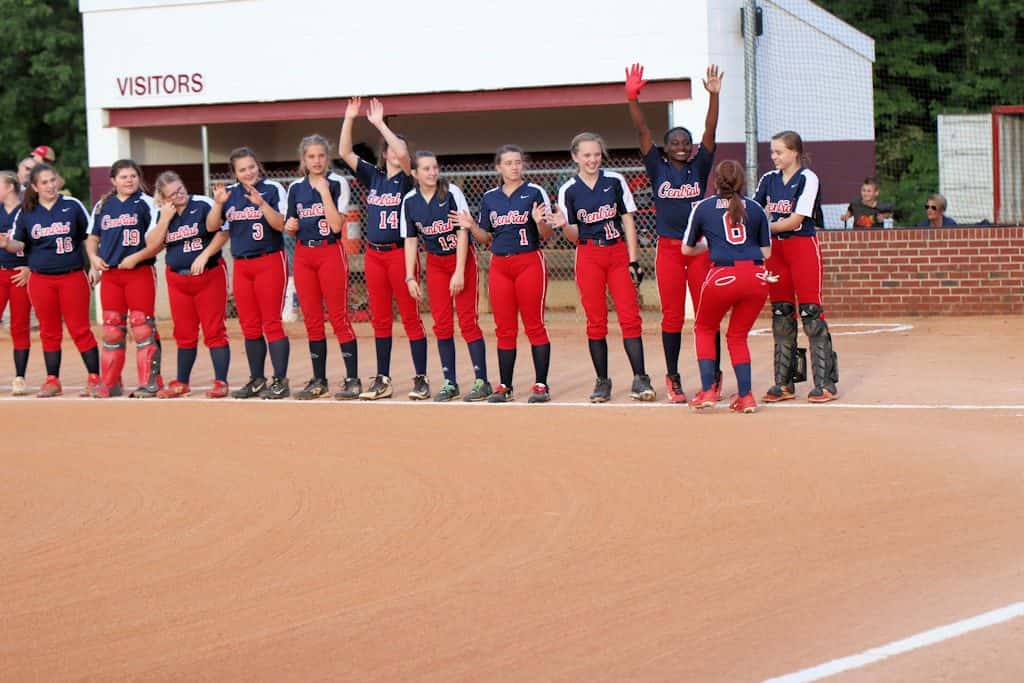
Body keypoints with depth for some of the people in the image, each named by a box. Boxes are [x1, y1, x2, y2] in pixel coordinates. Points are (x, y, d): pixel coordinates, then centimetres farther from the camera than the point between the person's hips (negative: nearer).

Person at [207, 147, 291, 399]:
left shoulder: (273, 189, -5)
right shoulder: (230, 193, 9)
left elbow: (281, 225, -14)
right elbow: (211, 226, 6)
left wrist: (261, 203, -27)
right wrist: (218, 203, -11)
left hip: (269, 262, -5)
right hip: (241, 265, 5)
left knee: (271, 323, -6)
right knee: (249, 326, 9)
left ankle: (280, 381, -4)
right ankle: (257, 380, 17)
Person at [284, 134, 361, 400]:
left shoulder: (337, 183, -4)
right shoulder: (295, 188, 10)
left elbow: (336, 225, -14)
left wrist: (324, 191, -17)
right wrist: (289, 226, -3)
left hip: (330, 252, -5)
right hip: (303, 255, 5)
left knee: (339, 317, -7)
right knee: (312, 321, 7)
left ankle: (352, 380, -3)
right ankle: (319, 381, 13)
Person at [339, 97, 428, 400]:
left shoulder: (406, 180, -2)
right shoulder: (373, 176, 10)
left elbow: (402, 154, -22)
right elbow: (345, 153, 4)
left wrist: (380, 124, -18)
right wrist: (349, 119, -5)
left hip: (400, 253, -4)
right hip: (374, 254, 4)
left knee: (410, 317, -3)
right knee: (380, 319, 9)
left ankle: (421, 379, 1)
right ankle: (383, 380, 14)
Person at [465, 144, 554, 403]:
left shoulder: (535, 193, -1)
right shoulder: (489, 198, 10)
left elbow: (548, 235, -3)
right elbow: (486, 238, 15)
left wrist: (539, 221, -23)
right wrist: (472, 226, -3)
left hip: (529, 262, -4)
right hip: (499, 264, 4)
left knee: (534, 326, -3)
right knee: (504, 329, 6)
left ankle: (541, 385, -1)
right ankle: (505, 386, 11)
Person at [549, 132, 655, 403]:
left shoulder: (615, 181, 2)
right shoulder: (568, 190, 2)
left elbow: (628, 221, 4)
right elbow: (574, 236, 4)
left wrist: (633, 260, -1)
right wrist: (564, 225, -19)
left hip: (618, 252, 0)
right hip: (588, 256, 0)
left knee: (630, 316, -7)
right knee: (596, 320, 1)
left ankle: (640, 379, -5)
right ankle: (602, 381, 8)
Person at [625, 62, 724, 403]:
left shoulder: (699, 167, 6)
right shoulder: (658, 169, 6)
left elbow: (710, 131, -5)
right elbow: (642, 132, -4)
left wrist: (713, 95, -17)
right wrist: (632, 98, -16)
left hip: (700, 247, 0)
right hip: (668, 248, 0)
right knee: (672, 316, 3)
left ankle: (713, 375, 7)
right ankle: (672, 378, 11)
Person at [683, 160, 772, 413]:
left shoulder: (703, 208, 10)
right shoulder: (755, 208, 14)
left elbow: (687, 249, 18)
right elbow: (766, 252, 14)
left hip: (723, 276, -2)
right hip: (757, 276, 2)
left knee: (704, 329, 20)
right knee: (738, 336, 18)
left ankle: (707, 390, 8)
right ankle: (745, 396, 8)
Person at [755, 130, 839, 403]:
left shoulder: (807, 179, -7)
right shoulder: (769, 179, 11)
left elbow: (796, 220, -14)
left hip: (803, 246, -6)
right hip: (776, 248, 6)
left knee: (811, 313, -8)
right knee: (781, 314, 6)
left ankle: (826, 383, -6)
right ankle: (784, 383, 11)